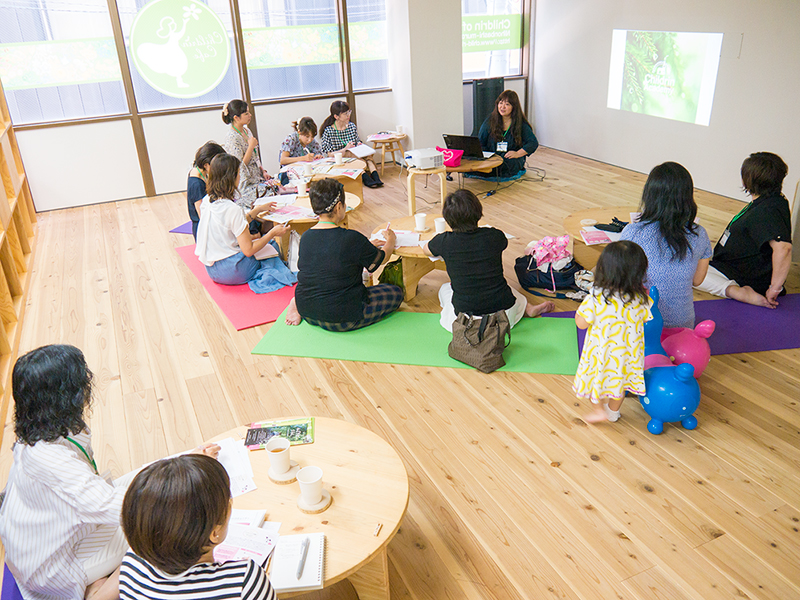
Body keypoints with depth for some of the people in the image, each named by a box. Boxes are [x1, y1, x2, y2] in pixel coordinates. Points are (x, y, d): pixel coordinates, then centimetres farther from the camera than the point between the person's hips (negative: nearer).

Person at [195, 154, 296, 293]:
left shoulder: (206, 201, 1)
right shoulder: (232, 209, -25)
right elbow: (248, 250, -22)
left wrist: (258, 209, 22)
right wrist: (272, 233, -9)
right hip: (232, 273, -8)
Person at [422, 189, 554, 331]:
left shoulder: (445, 241, -12)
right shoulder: (495, 236, -8)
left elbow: (426, 249, 13)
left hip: (467, 321, -3)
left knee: (444, 289, 29)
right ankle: (528, 307, 27)